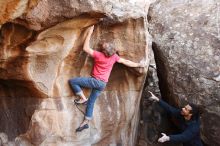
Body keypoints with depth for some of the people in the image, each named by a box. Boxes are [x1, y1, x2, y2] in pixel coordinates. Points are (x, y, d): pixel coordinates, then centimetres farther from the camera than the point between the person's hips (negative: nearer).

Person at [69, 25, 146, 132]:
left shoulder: (98, 55, -17)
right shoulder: (114, 56, -2)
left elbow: (85, 48, -12)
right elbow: (126, 62, 4)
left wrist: (89, 33, -10)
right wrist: (139, 65, 15)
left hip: (95, 81, -7)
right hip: (103, 84, 7)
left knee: (72, 81, -2)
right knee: (91, 102, 13)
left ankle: (83, 99, -2)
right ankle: (86, 122, 15)